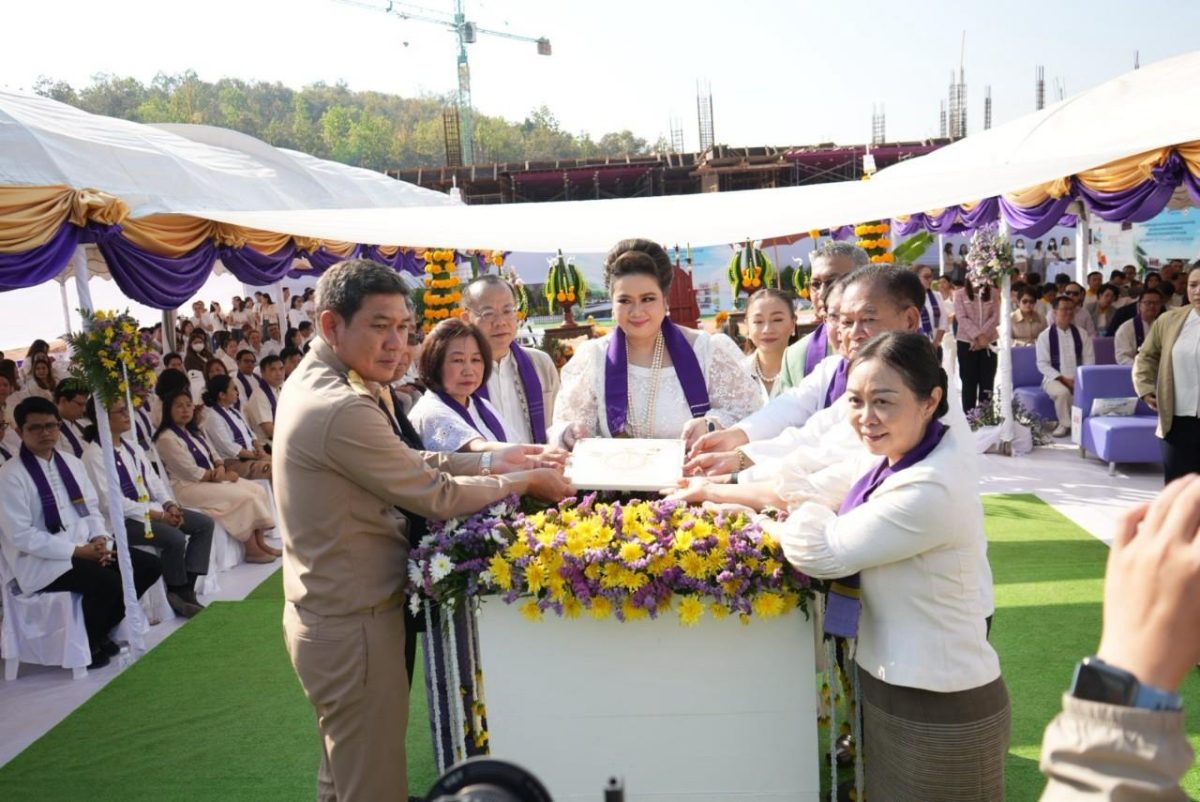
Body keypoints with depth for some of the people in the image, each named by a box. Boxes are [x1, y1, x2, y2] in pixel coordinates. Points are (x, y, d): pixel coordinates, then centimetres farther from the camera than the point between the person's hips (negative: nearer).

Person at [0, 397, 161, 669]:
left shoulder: (71, 463, 10)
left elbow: (91, 507, 14)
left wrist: (100, 538, -7)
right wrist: (77, 551, -19)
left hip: (86, 547, 8)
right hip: (41, 561, -7)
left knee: (149, 566, -5)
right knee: (107, 582, -30)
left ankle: (101, 632, 10)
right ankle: (85, 644, -2)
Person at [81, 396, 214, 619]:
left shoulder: (129, 446, 12)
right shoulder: (94, 455, -13)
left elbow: (153, 479, 13)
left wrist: (170, 505, -6)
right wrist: (158, 515, -20)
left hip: (149, 507, 9)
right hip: (122, 519, -9)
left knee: (204, 524, -5)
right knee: (175, 538, -29)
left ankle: (186, 588, -8)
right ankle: (177, 594, -6)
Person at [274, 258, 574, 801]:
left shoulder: (314, 383, 5)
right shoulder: (342, 409, -27)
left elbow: (409, 466, 9)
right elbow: (438, 497, -20)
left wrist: (487, 462, 2)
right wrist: (528, 481, -7)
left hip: (326, 614, 10)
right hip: (354, 626, -10)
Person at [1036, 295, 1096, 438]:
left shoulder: (1081, 334, 11)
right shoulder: (1045, 336, 1)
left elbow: (1089, 361, 7)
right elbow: (1042, 364, -5)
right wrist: (1062, 378, -16)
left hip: (1079, 379, 3)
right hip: (1055, 379, -2)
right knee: (1063, 392, -36)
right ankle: (1065, 424, -12)